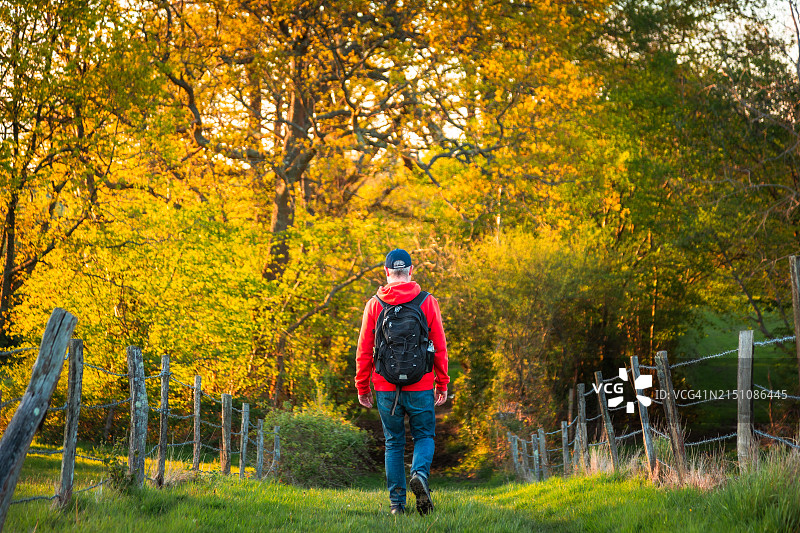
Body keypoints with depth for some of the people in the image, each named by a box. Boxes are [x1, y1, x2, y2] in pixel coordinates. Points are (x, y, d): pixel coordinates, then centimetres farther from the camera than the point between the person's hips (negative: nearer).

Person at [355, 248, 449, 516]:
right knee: (424, 436, 12)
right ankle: (420, 473, -18)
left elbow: (364, 351, 2)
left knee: (393, 443, 10)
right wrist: (442, 384, 9)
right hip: (421, 386, -1)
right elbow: (440, 347, 1)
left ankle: (397, 502, 5)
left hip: (386, 387, 1)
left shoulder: (374, 305, 1)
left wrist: (362, 387, 10)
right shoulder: (428, 302, -1)